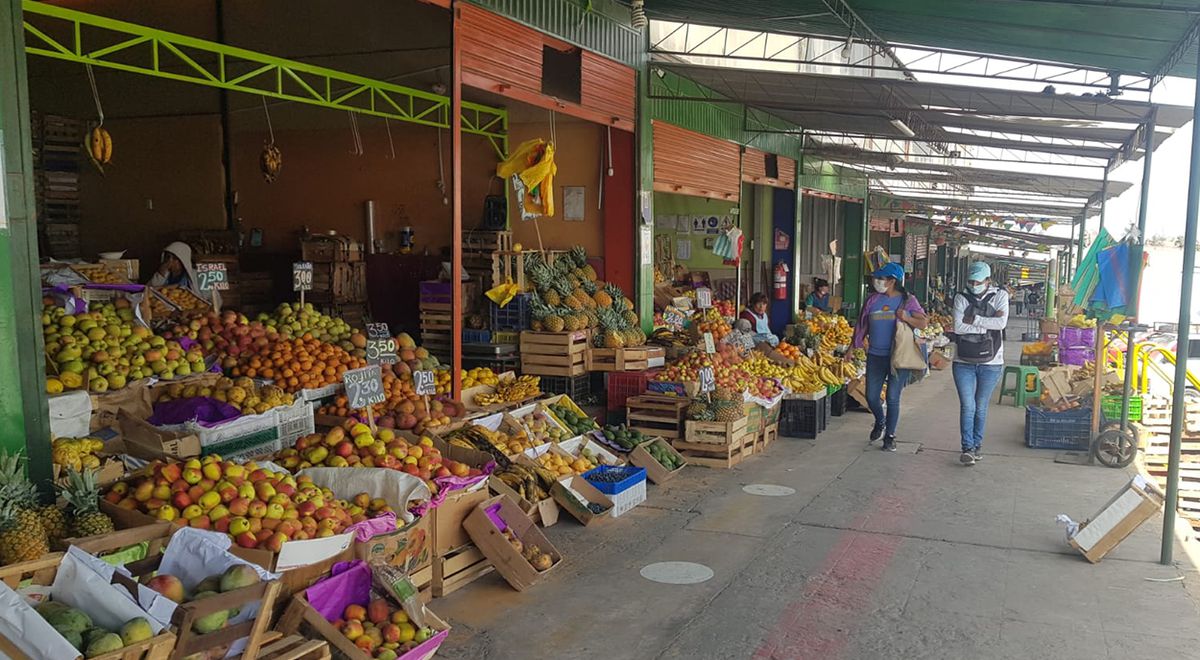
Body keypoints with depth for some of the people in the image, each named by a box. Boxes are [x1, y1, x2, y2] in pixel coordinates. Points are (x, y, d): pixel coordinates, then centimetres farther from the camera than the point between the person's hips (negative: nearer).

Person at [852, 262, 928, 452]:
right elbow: (862, 325, 13)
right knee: (872, 397, 5)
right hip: (876, 356, 4)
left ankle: (890, 436, 14)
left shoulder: (907, 300, -1)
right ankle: (880, 422, 35)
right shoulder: (873, 300, 7)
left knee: (892, 398, -1)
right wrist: (853, 348, 11)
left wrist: (907, 318, -21)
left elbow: (924, 323, -3)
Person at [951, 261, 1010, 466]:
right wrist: (987, 325, -15)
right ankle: (967, 448, -3)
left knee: (981, 407, 11)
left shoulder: (1000, 296, 0)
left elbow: (1001, 322, -16)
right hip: (964, 361, 0)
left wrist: (973, 320, -14)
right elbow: (958, 327, -14)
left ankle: (976, 445, 23)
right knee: (967, 406, -5)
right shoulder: (961, 298, -1)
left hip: (990, 363, 0)